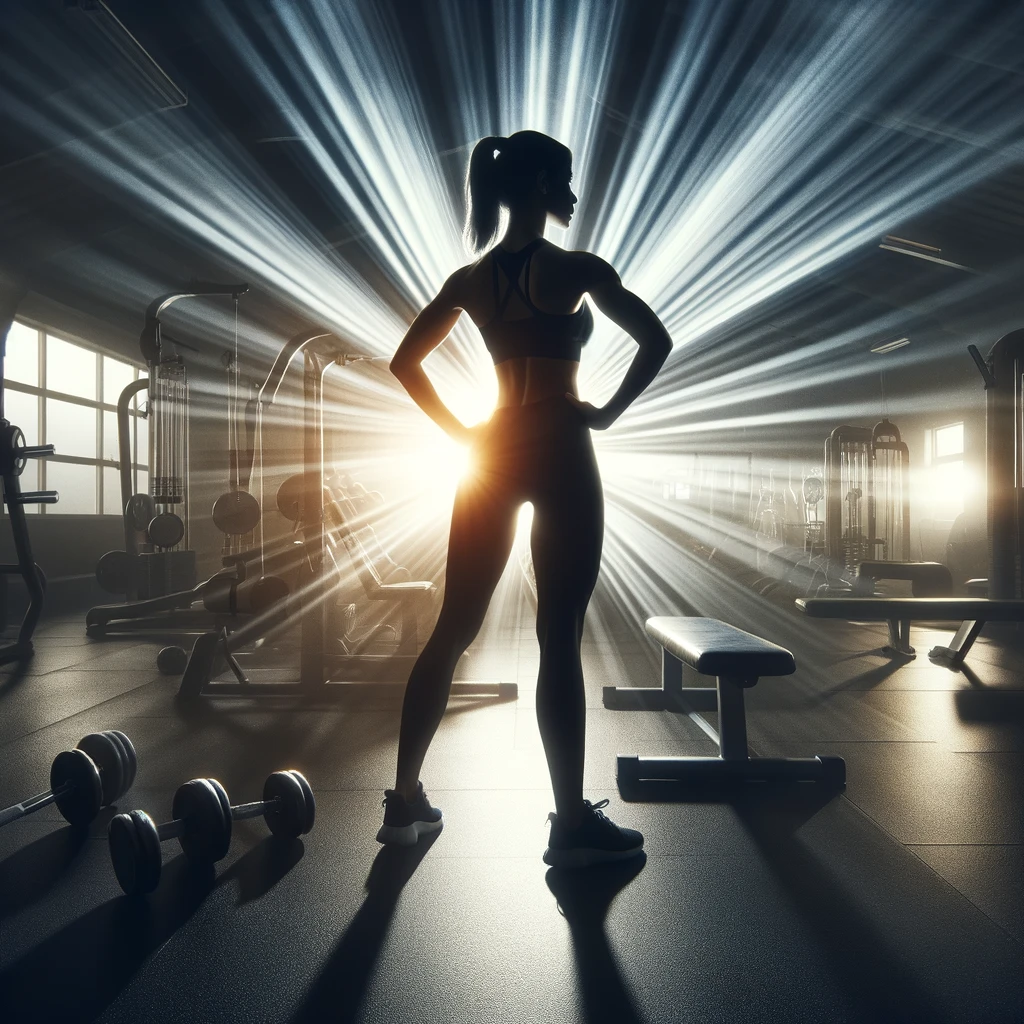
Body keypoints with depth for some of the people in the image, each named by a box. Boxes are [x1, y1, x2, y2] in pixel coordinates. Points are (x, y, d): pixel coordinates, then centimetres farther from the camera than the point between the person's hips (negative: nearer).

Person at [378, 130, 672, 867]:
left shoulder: (471, 278, 11)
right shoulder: (574, 268, -5)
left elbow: (405, 361, 13)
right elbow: (657, 342, -10)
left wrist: (460, 431, 11)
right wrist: (608, 413, -1)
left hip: (494, 451, 6)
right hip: (559, 451, -6)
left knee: (453, 629, 10)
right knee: (560, 638, -4)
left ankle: (406, 802, 19)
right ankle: (573, 824, 4)